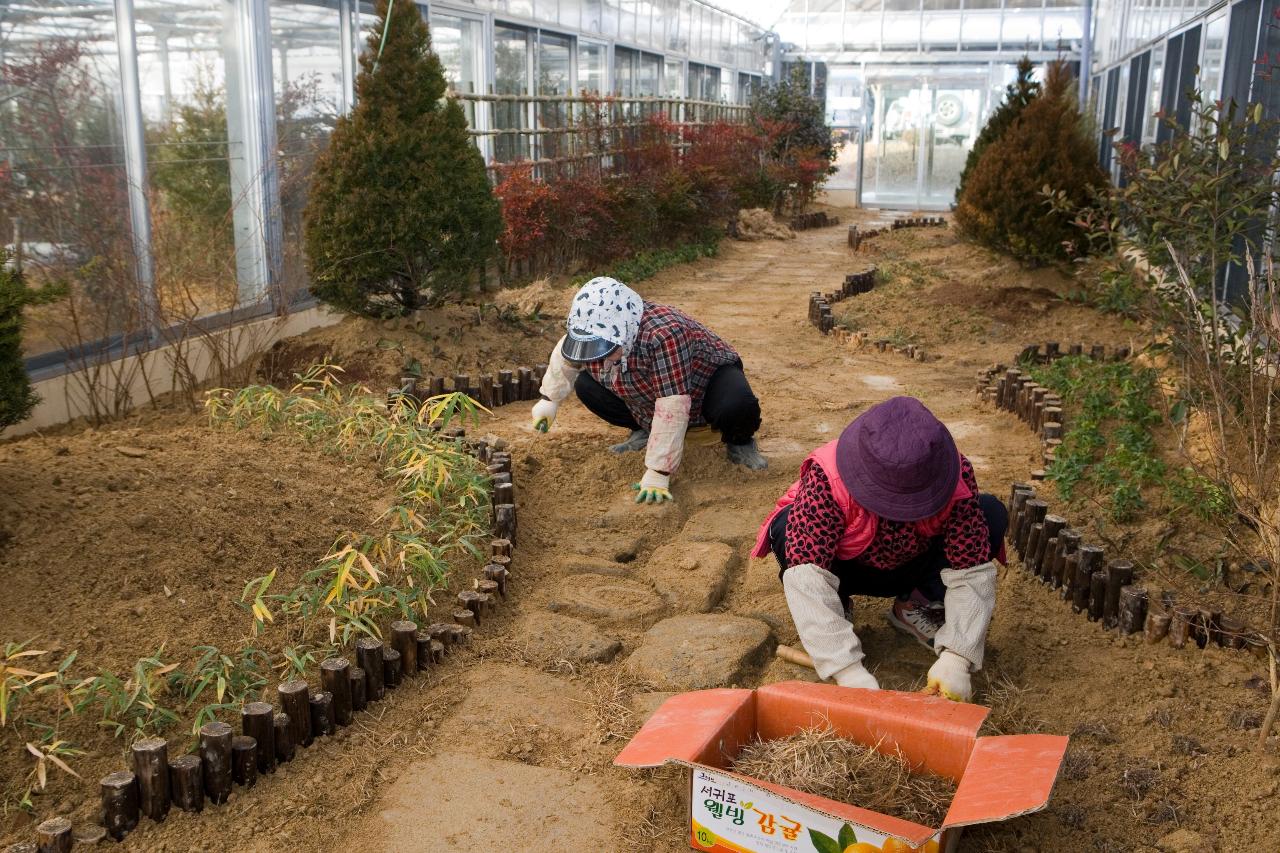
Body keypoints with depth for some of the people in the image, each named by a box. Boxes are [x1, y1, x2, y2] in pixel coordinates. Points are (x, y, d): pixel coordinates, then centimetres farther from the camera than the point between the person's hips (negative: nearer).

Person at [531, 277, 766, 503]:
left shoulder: (664, 335, -43)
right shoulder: (594, 330, -21)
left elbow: (672, 412, -44)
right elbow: (565, 355, 4)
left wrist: (657, 475, -43)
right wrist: (549, 399, 11)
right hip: (649, 389, 6)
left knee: (738, 407, -38)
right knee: (586, 385, -12)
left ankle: (738, 443, -2)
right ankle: (644, 431, 10)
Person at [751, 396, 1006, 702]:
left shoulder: (956, 476, -30)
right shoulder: (826, 478, -38)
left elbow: (971, 572, -27)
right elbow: (807, 578, -43)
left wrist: (956, 659, -39)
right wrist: (848, 671, -50)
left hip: (909, 568, 2)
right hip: (843, 570, -2)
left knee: (992, 515, -22)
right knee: (789, 529, -35)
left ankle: (915, 607, -2)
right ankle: (837, 609, -5)